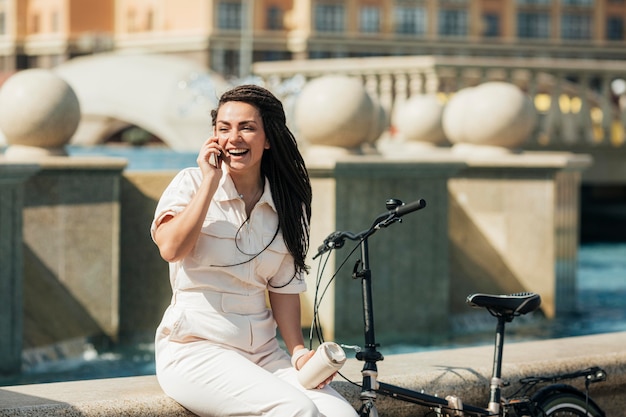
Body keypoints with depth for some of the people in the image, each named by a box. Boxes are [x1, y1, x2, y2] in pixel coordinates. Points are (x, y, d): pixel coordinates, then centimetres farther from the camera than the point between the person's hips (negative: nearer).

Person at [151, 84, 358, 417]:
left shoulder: (287, 205, 10)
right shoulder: (191, 183, 0)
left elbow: (284, 288, 10)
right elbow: (171, 248, -17)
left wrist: (299, 352, -5)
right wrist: (210, 182, -14)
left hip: (262, 352, 4)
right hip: (195, 349, -4)